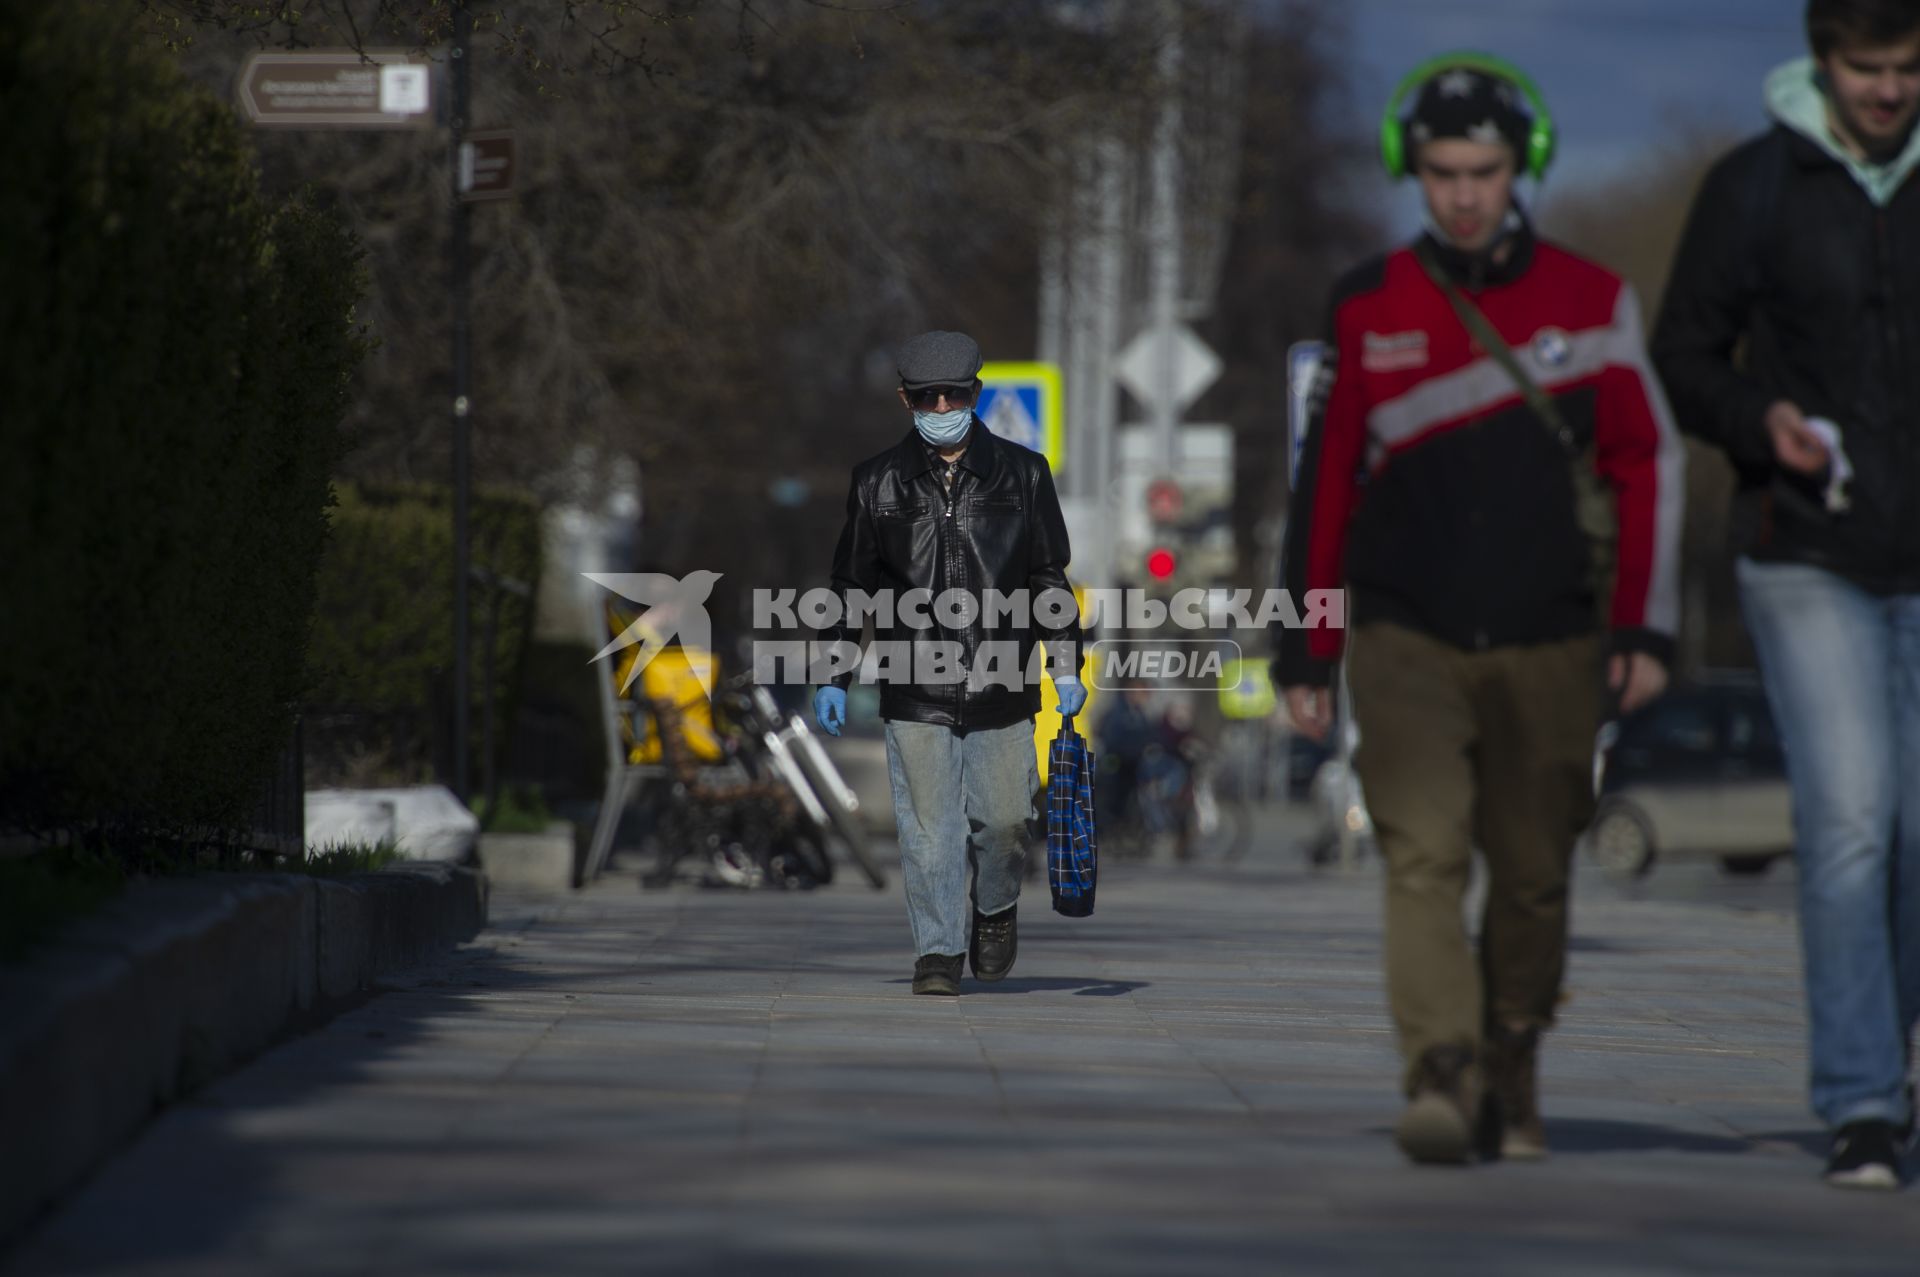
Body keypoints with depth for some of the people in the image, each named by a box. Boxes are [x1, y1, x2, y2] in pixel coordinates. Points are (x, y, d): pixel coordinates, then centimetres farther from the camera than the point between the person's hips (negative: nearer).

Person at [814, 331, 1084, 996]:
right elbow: (851, 584, 11)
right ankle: (939, 953, 6)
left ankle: (996, 908, 31)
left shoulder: (1021, 474, 6)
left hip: (1000, 688, 0)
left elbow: (1050, 579, 11)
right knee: (929, 828, -3)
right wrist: (834, 678, 8)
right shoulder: (879, 483, 5)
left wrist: (1066, 666, 4)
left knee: (1002, 821, 2)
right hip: (915, 691, 0)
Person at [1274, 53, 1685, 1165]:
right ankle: (1442, 1084, -25)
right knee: (1424, 856, -16)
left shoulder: (1591, 302, 4)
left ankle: (1511, 1082, 23)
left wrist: (1642, 628, -2)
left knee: (1534, 879, 6)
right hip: (1407, 642, -1)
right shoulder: (1368, 310, 4)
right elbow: (1326, 482, 8)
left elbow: (1649, 466, 6)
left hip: (1548, 649, 1)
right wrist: (1309, 652, 7)